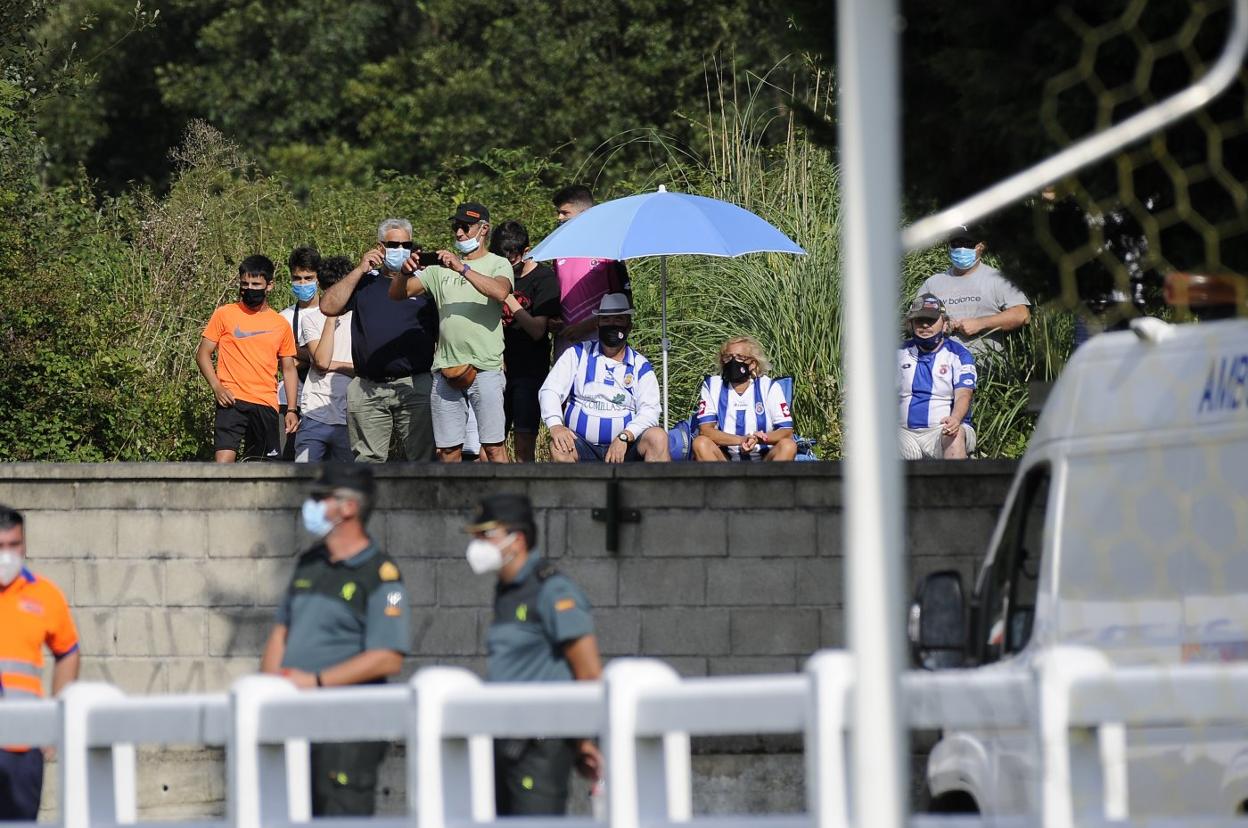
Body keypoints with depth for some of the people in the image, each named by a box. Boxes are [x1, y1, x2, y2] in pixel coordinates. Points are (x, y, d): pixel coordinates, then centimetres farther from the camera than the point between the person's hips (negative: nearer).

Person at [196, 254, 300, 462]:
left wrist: (291, 410, 6)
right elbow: (203, 354, 5)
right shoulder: (225, 315, 4)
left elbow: (289, 369, 16)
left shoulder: (280, 325, 11)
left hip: (266, 406, 3)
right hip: (232, 401, -3)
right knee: (224, 462, -19)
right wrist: (216, 386, -10)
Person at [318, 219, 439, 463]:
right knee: (368, 461, 0)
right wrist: (359, 271, 0)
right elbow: (328, 306, 3)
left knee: (422, 457, -6)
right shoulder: (364, 282, 15)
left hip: (414, 387, -2)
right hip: (368, 392, 2)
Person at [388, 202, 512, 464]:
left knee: (493, 446, -8)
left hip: (485, 367, -4)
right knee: (448, 449, 5)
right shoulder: (440, 269, 17)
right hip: (446, 368, 4)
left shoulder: (497, 264, 5)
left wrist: (462, 268, -24)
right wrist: (406, 273, -9)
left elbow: (499, 291, -17)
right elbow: (397, 294, 13)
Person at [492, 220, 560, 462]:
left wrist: (508, 298, -17)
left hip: (530, 371, -4)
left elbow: (537, 330, -12)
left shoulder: (543, 277, -4)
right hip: (499, 367, 4)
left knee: (525, 444, -7)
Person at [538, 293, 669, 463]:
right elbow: (549, 391, 3)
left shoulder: (640, 366, 12)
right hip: (582, 448, 0)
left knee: (657, 437, -28)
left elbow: (649, 411, 0)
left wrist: (624, 437, -20)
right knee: (558, 445, -33)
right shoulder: (578, 355, 13)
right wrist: (556, 425, -18)